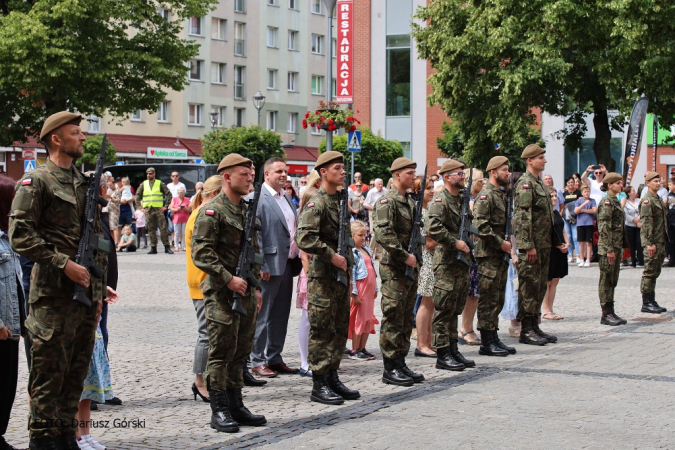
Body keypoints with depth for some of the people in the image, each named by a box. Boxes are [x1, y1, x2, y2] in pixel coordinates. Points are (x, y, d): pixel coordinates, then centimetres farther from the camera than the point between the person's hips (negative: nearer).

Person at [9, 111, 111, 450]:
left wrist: (99, 287, 17)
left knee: (77, 371, 11)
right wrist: (64, 264, -18)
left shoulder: (84, 182, 17)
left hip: (85, 292, 7)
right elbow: (20, 235, -15)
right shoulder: (36, 181, -6)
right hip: (53, 295, -7)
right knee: (49, 371, -3)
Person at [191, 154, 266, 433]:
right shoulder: (212, 211, -11)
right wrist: (229, 279, -21)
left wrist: (256, 287, 18)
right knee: (221, 352, -4)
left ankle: (236, 406, 20)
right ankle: (219, 411, 1)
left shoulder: (247, 210, 15)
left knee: (241, 352, 12)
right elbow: (201, 253, -18)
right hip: (221, 294, -8)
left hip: (245, 293, 8)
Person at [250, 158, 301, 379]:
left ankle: (274, 358, 20)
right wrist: (261, 266, -19)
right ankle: (257, 361, 5)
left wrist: (298, 259, 12)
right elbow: (254, 234, -15)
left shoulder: (287, 198, 16)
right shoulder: (259, 199, -11)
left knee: (281, 314, 12)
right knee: (263, 315, -1)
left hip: (287, 264, 8)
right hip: (270, 266, -8)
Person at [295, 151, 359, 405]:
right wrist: (332, 256, -21)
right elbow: (304, 239, -25)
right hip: (323, 277, -9)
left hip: (341, 274, 9)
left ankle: (333, 378, 21)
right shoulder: (317, 203, -13)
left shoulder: (341, 200, 13)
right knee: (322, 330, -4)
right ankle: (319, 386, 0)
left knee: (340, 329, 12)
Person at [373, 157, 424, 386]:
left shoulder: (411, 202, 16)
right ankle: (390, 369, -2)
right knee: (393, 319, -6)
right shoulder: (387, 202, -11)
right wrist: (405, 256, -20)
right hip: (394, 270, -9)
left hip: (411, 268, 9)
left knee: (406, 318, 11)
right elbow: (383, 234, -22)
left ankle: (401, 363, 17)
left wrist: (417, 255, 11)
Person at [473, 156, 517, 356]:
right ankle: (486, 342, -2)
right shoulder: (486, 195, -13)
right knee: (488, 299, -6)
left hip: (501, 255, 10)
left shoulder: (501, 194, 17)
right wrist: (501, 243, -19)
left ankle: (494, 338, 18)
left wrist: (509, 242, 12)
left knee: (498, 298, 12)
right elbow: (480, 226, -22)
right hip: (488, 255, -9)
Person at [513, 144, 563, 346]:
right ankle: (526, 330, -2)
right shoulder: (525, 184, -13)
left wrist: (555, 241, 22)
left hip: (544, 245, 10)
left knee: (540, 286, 12)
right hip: (531, 247, -10)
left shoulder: (540, 183, 18)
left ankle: (535, 326, 19)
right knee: (529, 286, -6)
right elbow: (522, 217, -19)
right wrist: (528, 245, -23)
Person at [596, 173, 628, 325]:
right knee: (606, 280, -4)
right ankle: (606, 314, -1)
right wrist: (609, 249, -21)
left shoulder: (615, 201, 16)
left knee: (613, 281, 11)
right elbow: (604, 227, -19)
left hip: (617, 246, 10)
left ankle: (610, 313, 15)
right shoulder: (607, 202, -13)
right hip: (608, 247, -10)